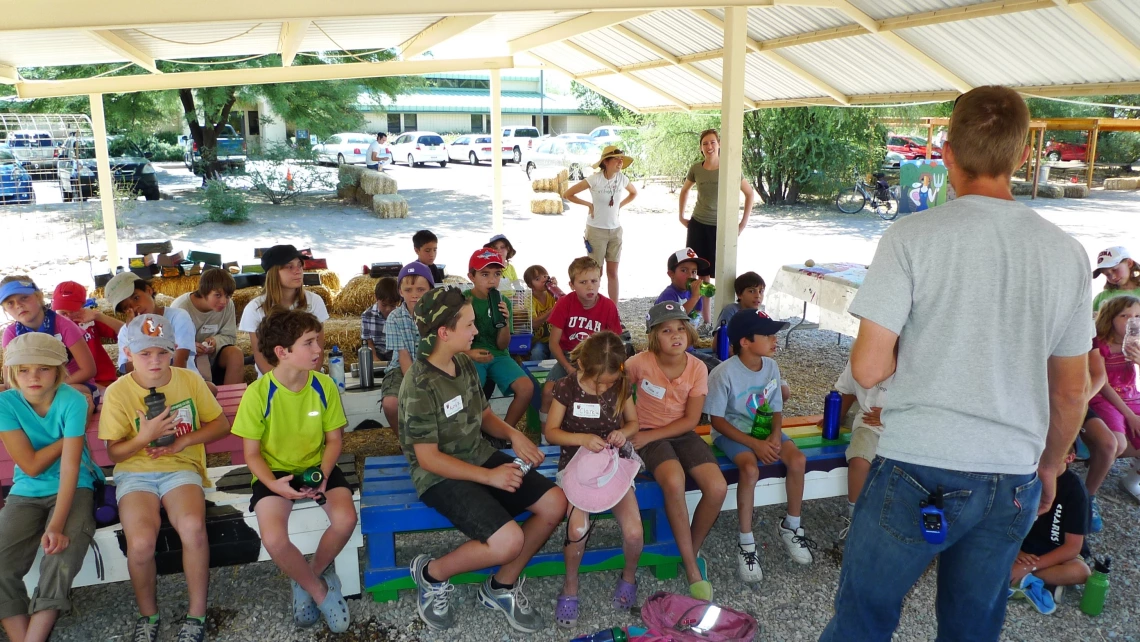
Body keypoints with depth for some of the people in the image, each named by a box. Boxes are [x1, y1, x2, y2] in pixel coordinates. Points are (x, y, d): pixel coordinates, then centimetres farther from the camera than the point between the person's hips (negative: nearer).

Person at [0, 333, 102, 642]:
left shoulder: (72, 401, -17)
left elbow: (70, 466, -22)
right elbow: (31, 466, -11)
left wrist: (56, 525, -29)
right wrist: (68, 437, -13)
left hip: (73, 488, -3)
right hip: (26, 492, 3)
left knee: (61, 557, -26)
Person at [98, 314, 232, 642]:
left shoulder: (190, 380, 1)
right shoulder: (117, 392, -3)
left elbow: (221, 425, 7)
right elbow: (115, 452, 0)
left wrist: (183, 441, -9)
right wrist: (146, 436, -19)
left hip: (181, 468, 0)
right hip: (136, 473, 0)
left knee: (193, 527, -32)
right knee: (141, 541, -29)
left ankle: (197, 614, -11)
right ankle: (148, 615, 1)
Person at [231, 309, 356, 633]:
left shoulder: (324, 385, -10)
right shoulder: (258, 393, -17)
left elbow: (334, 439, 1)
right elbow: (252, 454, -8)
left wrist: (323, 475, -17)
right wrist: (274, 485, -25)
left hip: (317, 467, 2)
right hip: (275, 472, -2)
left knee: (345, 519, -25)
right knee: (274, 540, -28)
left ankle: (310, 577, 6)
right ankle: (320, 591, 1)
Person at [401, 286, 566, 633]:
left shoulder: (465, 364, 2)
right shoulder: (420, 385, -23)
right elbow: (428, 459, -21)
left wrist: (513, 434, -6)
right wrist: (488, 476, -21)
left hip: (481, 456, 8)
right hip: (440, 475, -8)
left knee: (555, 502, -1)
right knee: (509, 541, -25)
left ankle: (502, 586, 13)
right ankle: (432, 573, 2)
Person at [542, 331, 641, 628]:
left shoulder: (621, 386, -3)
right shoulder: (566, 387, -11)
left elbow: (633, 422, 10)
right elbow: (550, 431, -5)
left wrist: (624, 432, -14)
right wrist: (583, 439, -22)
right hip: (576, 464, -2)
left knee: (634, 532, -17)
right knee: (578, 529, -28)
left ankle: (629, 576, 17)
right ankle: (570, 586, 1)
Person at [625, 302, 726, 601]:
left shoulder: (698, 368, -8)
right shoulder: (640, 363, -15)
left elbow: (691, 420, -7)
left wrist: (649, 435, -16)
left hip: (682, 433, 3)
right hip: (648, 435, -3)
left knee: (718, 488, -21)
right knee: (674, 482, -34)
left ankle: (693, 551, 7)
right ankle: (692, 567, -16)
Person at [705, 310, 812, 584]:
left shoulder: (771, 366, -5)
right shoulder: (724, 374, -22)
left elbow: (776, 408, 6)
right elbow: (717, 420, -17)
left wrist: (775, 436, -14)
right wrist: (755, 444, -22)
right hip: (731, 431, -6)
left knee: (797, 459, -18)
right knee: (750, 468, -33)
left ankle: (791, 526, 5)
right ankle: (746, 544, -18)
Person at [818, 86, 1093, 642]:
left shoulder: (912, 236, -11)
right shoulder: (1067, 253, 2)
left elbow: (868, 368, -14)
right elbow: (1070, 393, 10)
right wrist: (1050, 465, 25)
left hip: (917, 470, -4)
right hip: (1013, 479, 5)